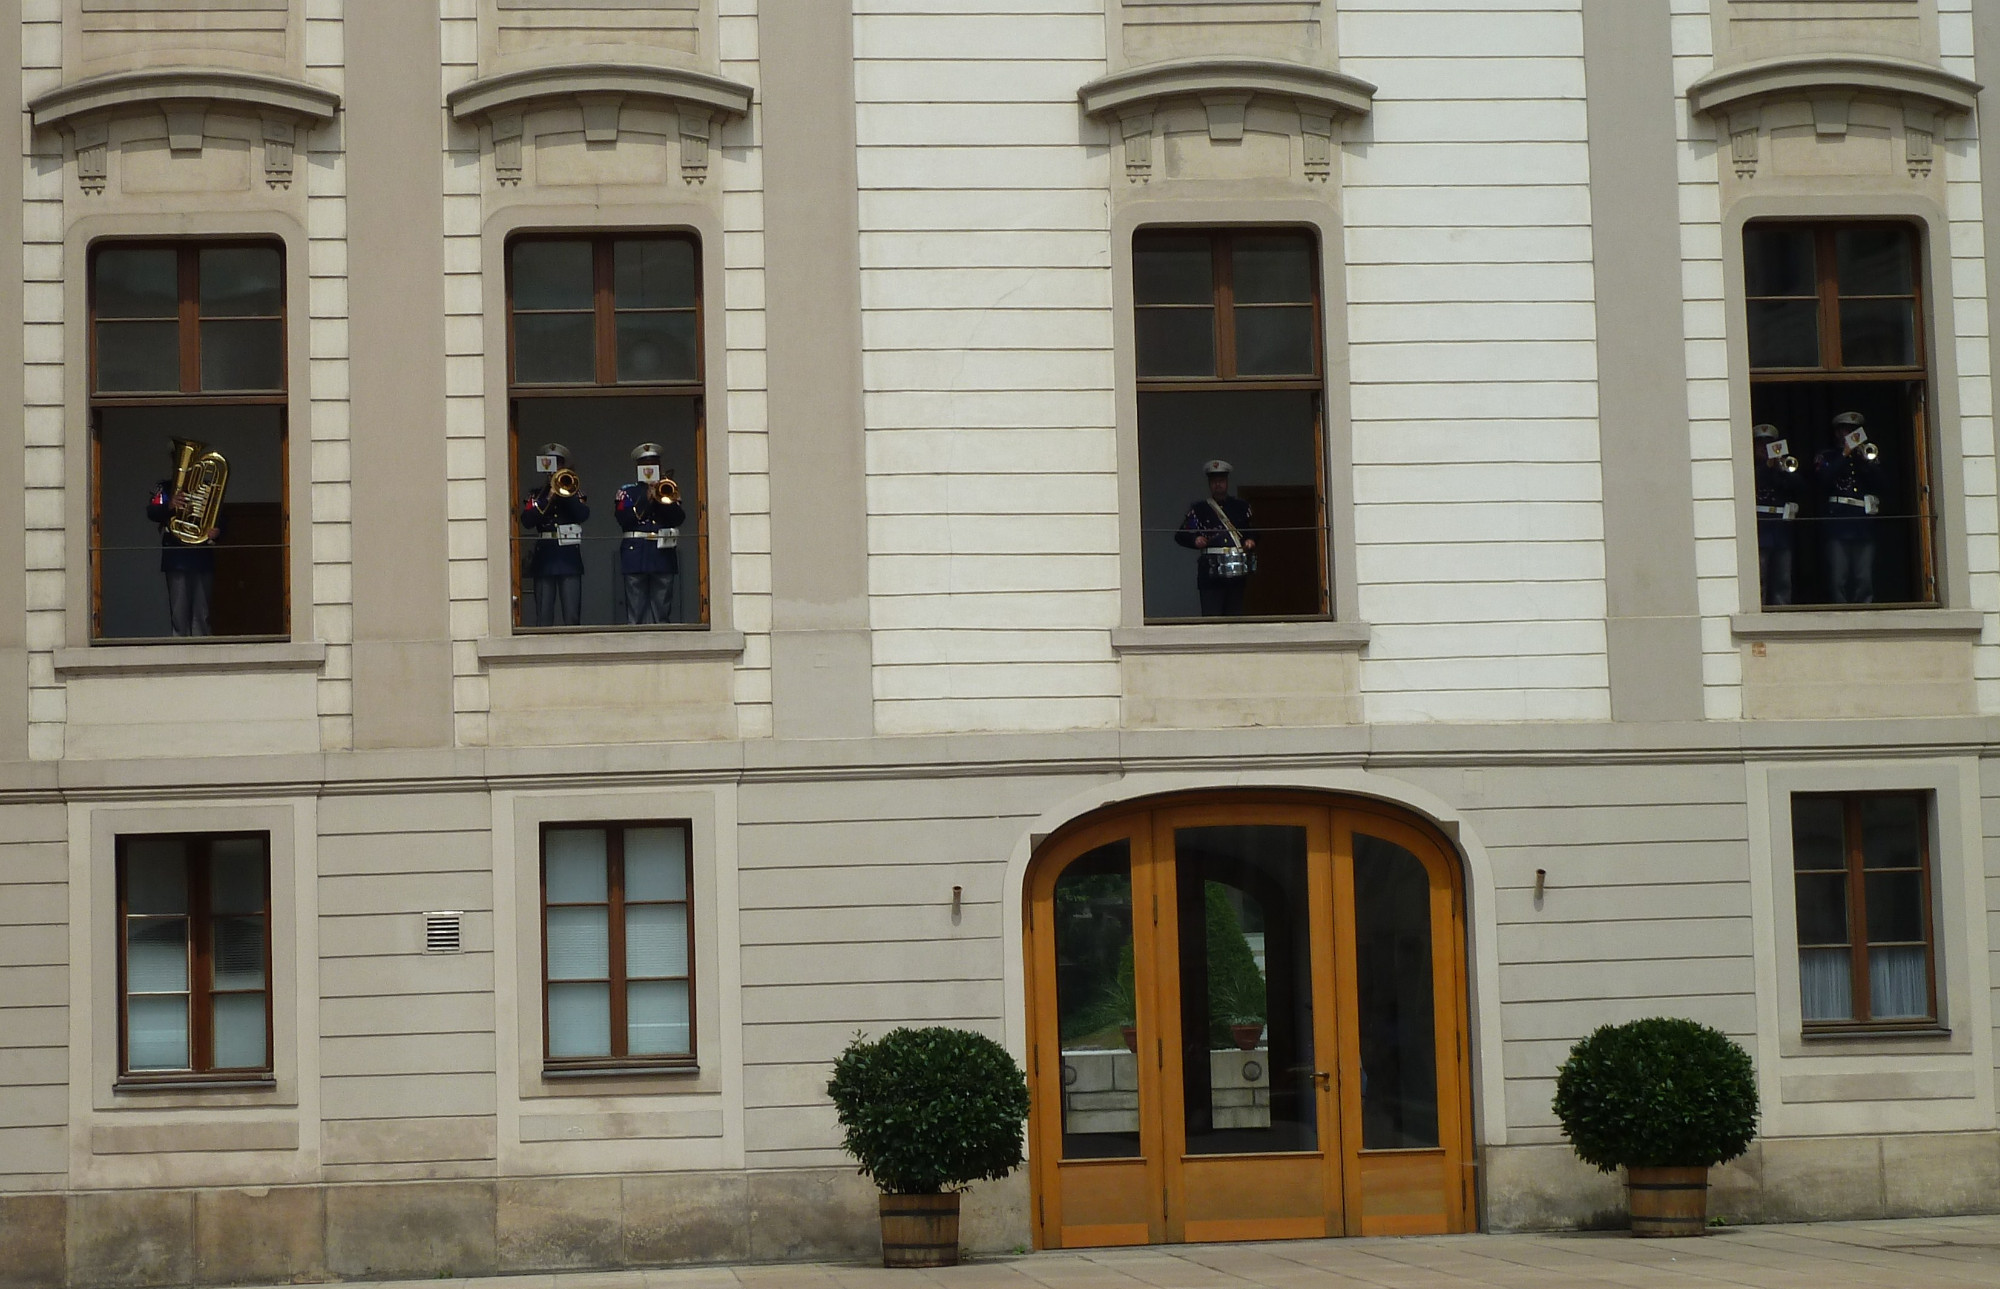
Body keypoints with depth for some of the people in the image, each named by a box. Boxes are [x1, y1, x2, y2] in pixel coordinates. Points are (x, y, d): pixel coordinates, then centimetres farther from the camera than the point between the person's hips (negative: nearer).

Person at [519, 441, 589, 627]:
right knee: (544, 615, -1)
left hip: (569, 556, 0)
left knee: (572, 615, -4)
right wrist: (548, 499, -11)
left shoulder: (575, 494, 13)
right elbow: (527, 521, -5)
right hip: (544, 557, 0)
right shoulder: (535, 496, 13)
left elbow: (583, 514, -7)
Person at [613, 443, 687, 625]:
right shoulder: (627, 492, 12)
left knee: (662, 605, 0)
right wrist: (646, 500, -10)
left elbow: (679, 518, 1)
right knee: (636, 608, -5)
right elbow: (623, 519, -6)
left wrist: (665, 499, -12)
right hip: (636, 554, -2)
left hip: (663, 553, 2)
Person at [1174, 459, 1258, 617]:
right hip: (1211, 571, -3)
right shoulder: (1199, 509, 9)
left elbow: (1253, 531, 21)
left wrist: (1251, 540, -1)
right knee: (1211, 615, -9)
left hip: (1237, 569, 3)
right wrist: (1195, 540, -14)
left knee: (1235, 615, 3)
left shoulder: (1241, 507, 16)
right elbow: (1181, 535, 5)